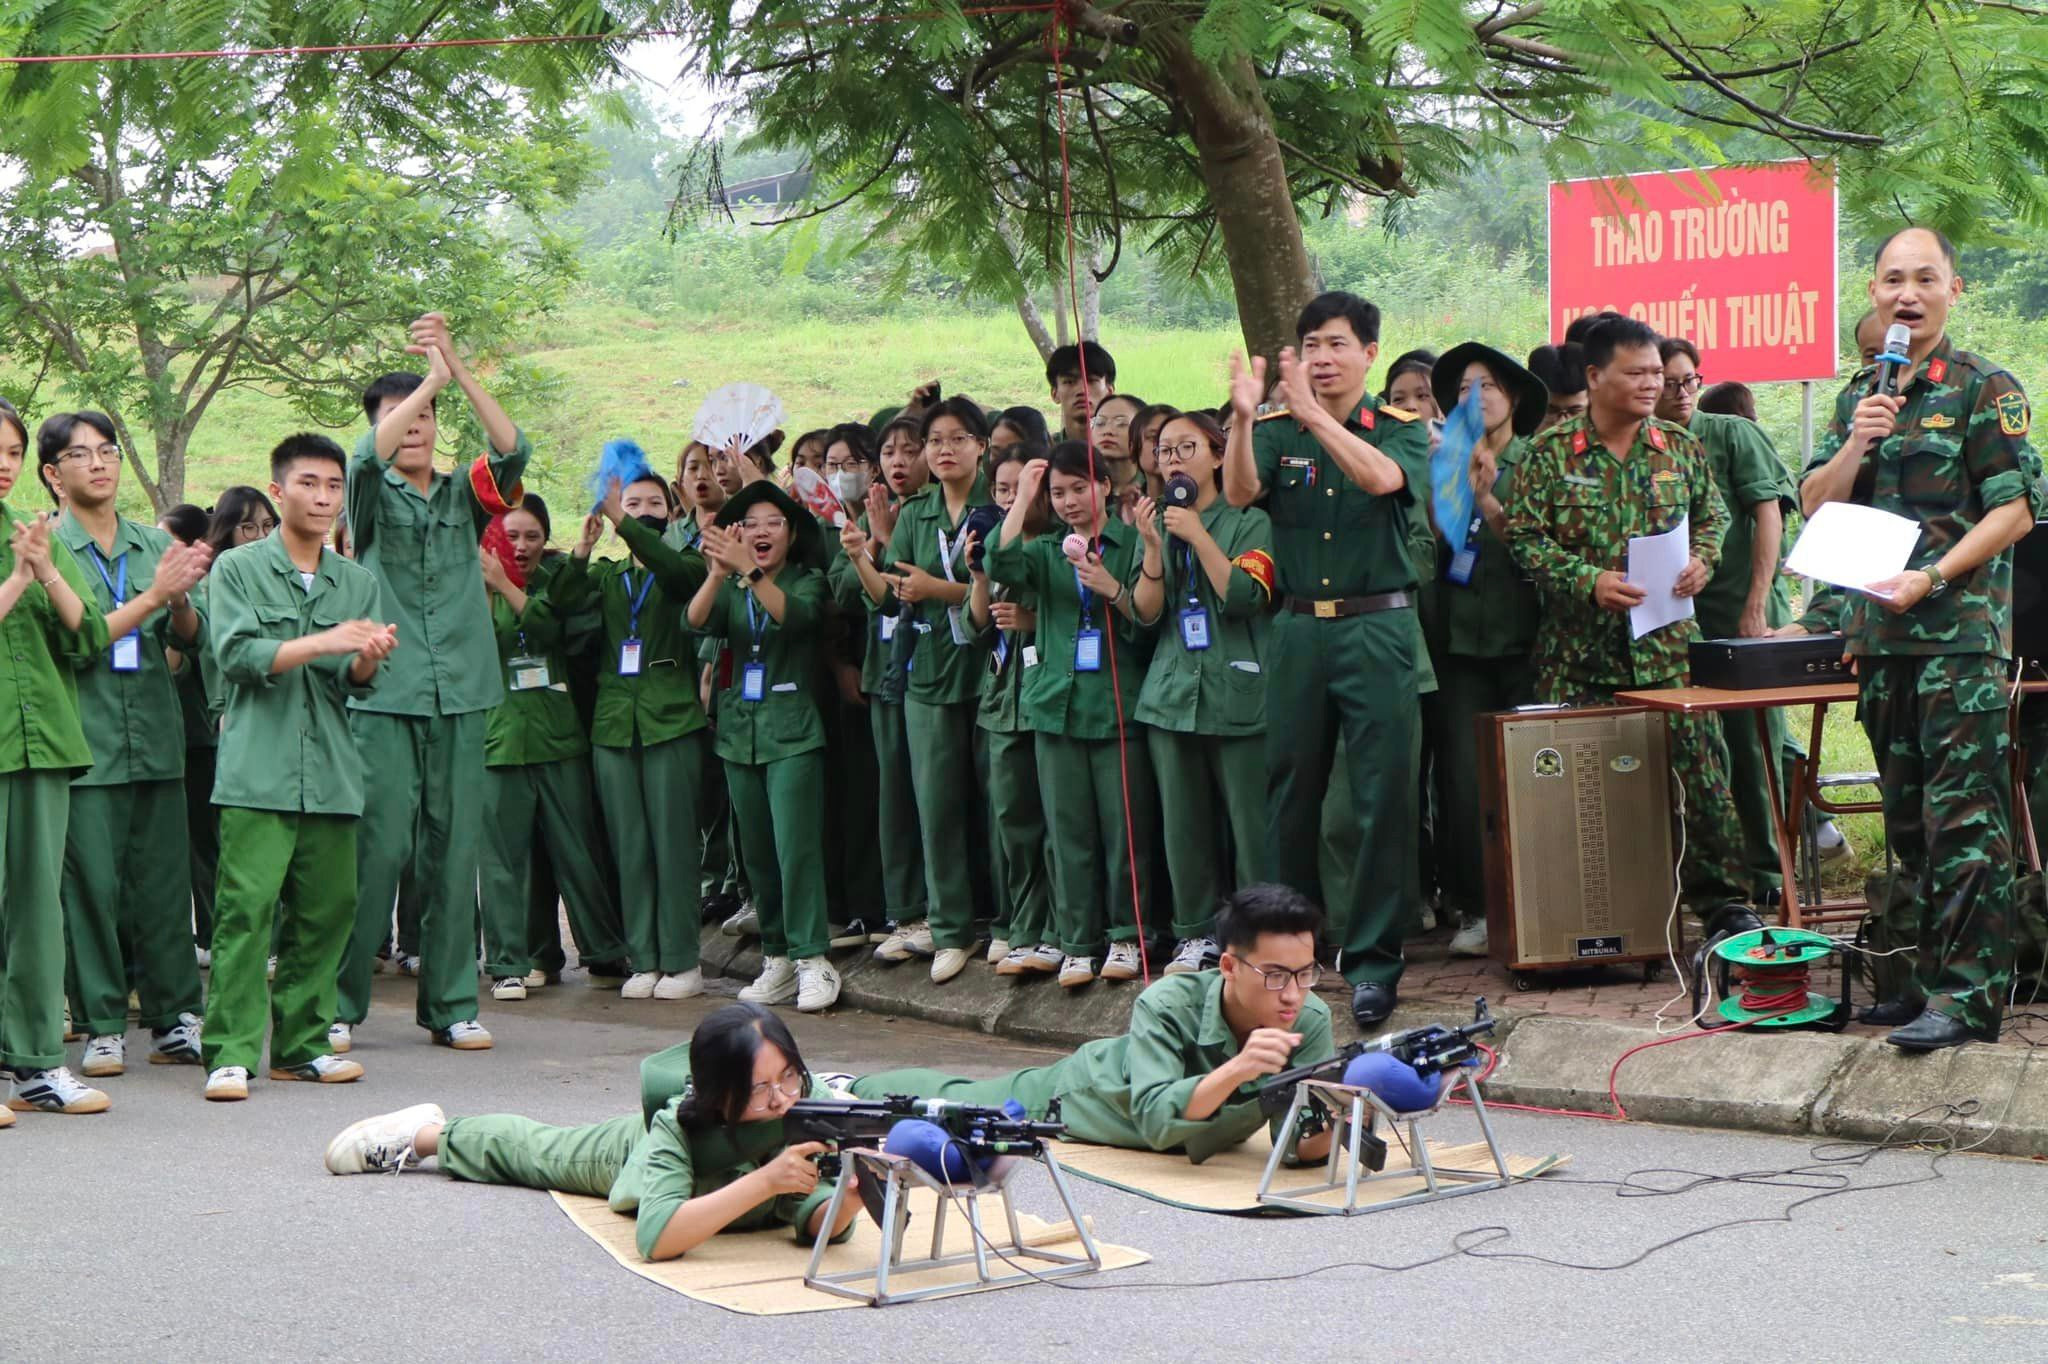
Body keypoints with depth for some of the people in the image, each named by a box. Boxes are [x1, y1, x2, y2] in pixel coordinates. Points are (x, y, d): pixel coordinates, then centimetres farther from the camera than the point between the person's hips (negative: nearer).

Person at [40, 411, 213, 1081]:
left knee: (163, 883, 6)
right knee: (92, 886, -1)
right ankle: (102, 1027, 7)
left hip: (156, 738, 4)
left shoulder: (156, 544, 13)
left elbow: (189, 639, 10)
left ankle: (176, 1019, 13)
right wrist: (152, 597, -16)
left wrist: (181, 600, -11)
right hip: (85, 743, -4)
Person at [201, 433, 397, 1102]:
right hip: (258, 770, -4)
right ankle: (228, 1054, -8)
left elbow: (355, 681, 8)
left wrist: (368, 658, -16)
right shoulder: (238, 569, 4)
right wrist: (323, 642, -18)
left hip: (332, 771, 5)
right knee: (245, 910, -10)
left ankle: (300, 1045, 15)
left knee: (326, 909, 5)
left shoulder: (358, 582, 15)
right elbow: (236, 654, -9)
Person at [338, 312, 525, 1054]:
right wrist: (431, 376, -17)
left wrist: (458, 369, -14)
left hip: (459, 697, 3)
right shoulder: (371, 494, 7)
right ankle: (341, 1005, 3)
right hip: (383, 698, -3)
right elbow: (367, 457, -16)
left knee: (455, 853, 4)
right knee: (377, 851, -5)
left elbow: (513, 450, -5)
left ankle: (450, 1003, 12)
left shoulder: (463, 496, 13)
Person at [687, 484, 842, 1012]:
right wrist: (719, 572, -27)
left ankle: (812, 960, -11)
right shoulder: (730, 590, 12)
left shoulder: (807, 583, 2)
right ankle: (777, 957, 13)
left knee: (796, 845, -13)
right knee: (756, 852, 5)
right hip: (740, 731, 4)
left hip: (791, 731, -4)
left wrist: (750, 572, -34)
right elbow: (697, 621, -9)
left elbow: (793, 614, -21)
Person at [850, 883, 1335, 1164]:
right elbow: (1157, 1122, -49)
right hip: (1074, 1093, -2)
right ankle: (853, 1083, 52)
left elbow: (1301, 1146, -33)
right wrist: (1235, 1069, -64)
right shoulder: (1168, 1005, -42)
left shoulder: (1310, 1022, -32)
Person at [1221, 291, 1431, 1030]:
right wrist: (1244, 417, -28)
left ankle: (1373, 955, 4)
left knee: (1384, 795, -3)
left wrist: (1312, 413, -29)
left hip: (1377, 628, -3)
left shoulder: (1401, 428, 1)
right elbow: (1239, 492, -12)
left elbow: (1382, 477, -21)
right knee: (1290, 794, 9)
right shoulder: (1278, 432, 7)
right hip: (1297, 628, 3)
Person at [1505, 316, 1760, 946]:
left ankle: (1721, 899, 7)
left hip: (1668, 643, 2)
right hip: (1580, 649, -2)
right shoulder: (1550, 453, -1)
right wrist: (1589, 580, -14)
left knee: (1698, 767, -2)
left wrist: (1702, 560, -2)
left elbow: (1713, 516, 19)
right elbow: (1524, 537, -3)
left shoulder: (1681, 447, 9)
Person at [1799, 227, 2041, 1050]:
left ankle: (1970, 993, -9)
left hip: (1961, 633, -7)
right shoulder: (1859, 396, 15)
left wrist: (1931, 579, -18)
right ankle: (1932, 975, 19)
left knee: (1965, 818, -9)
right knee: (1909, 819, 11)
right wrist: (1856, 445, -4)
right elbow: (1814, 506, 14)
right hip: (1881, 636, 7)